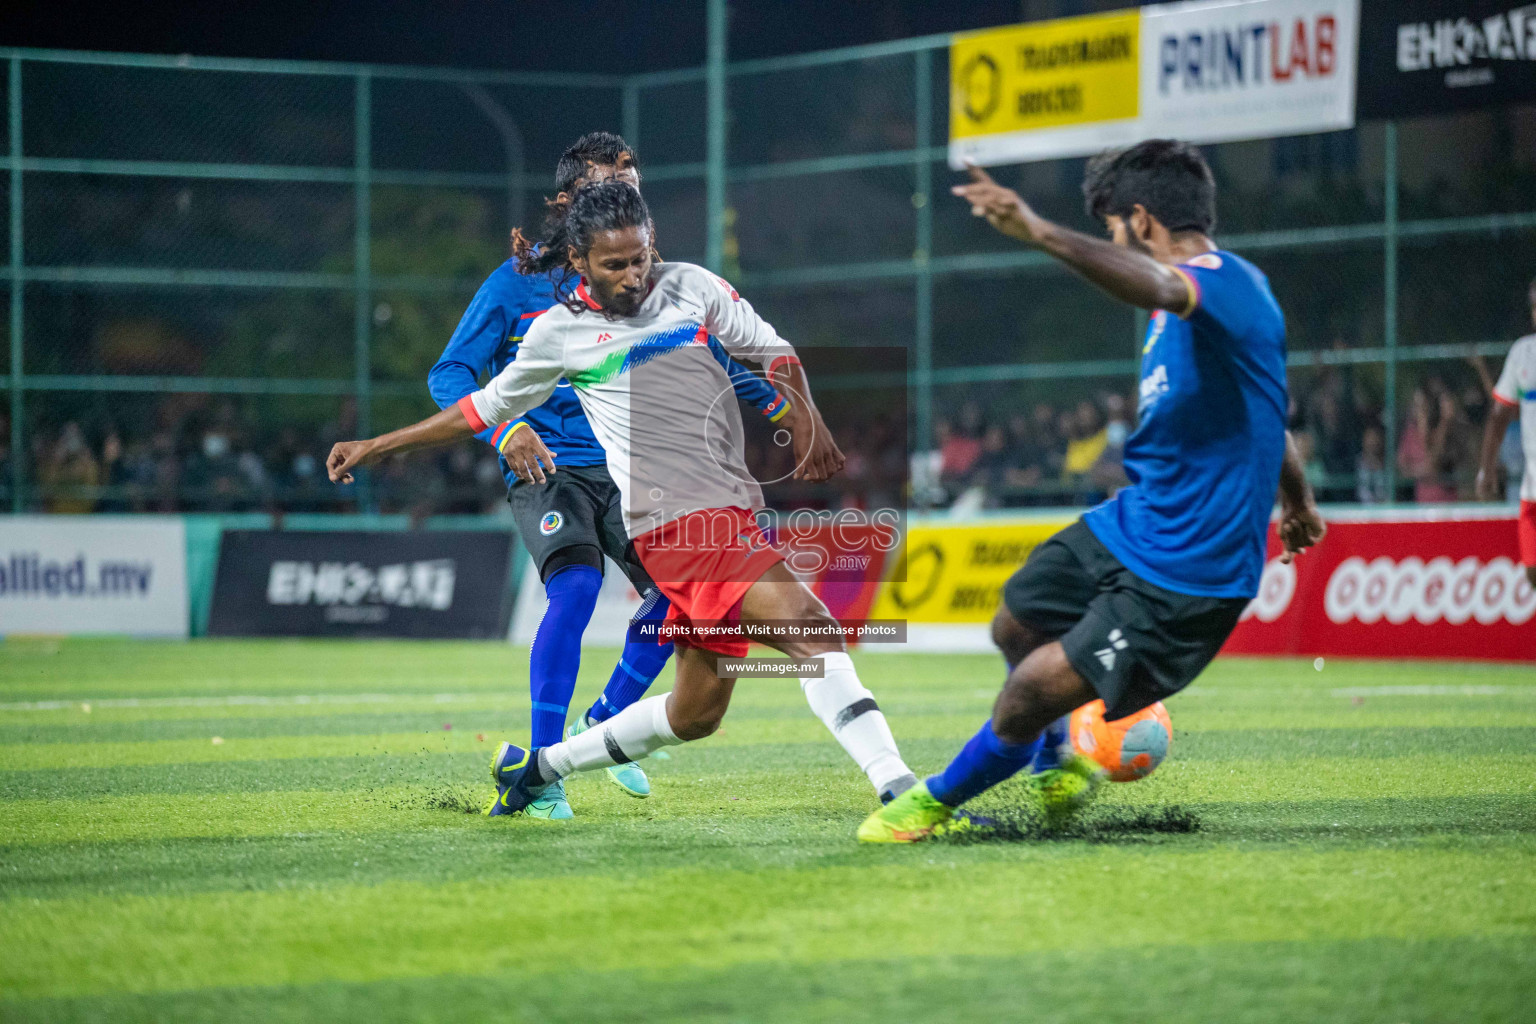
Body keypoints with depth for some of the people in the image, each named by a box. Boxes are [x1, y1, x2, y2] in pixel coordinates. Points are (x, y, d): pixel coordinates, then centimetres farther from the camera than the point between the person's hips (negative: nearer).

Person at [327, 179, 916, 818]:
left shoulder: (691, 287, 11)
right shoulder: (559, 333, 4)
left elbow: (773, 352, 19)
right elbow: (486, 408, 18)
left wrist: (806, 421, 0)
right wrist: (377, 447, 22)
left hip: (730, 513, 6)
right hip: (676, 525, -6)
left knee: (695, 715, 15)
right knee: (809, 627, -25)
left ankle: (539, 766, 31)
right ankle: (896, 787, -34)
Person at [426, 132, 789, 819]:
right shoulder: (519, 283, -6)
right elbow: (450, 374, -7)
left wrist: (775, 401, 7)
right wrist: (504, 430, -23)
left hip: (623, 467, 5)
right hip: (546, 467, -5)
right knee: (575, 589, -27)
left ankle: (608, 721, 16)